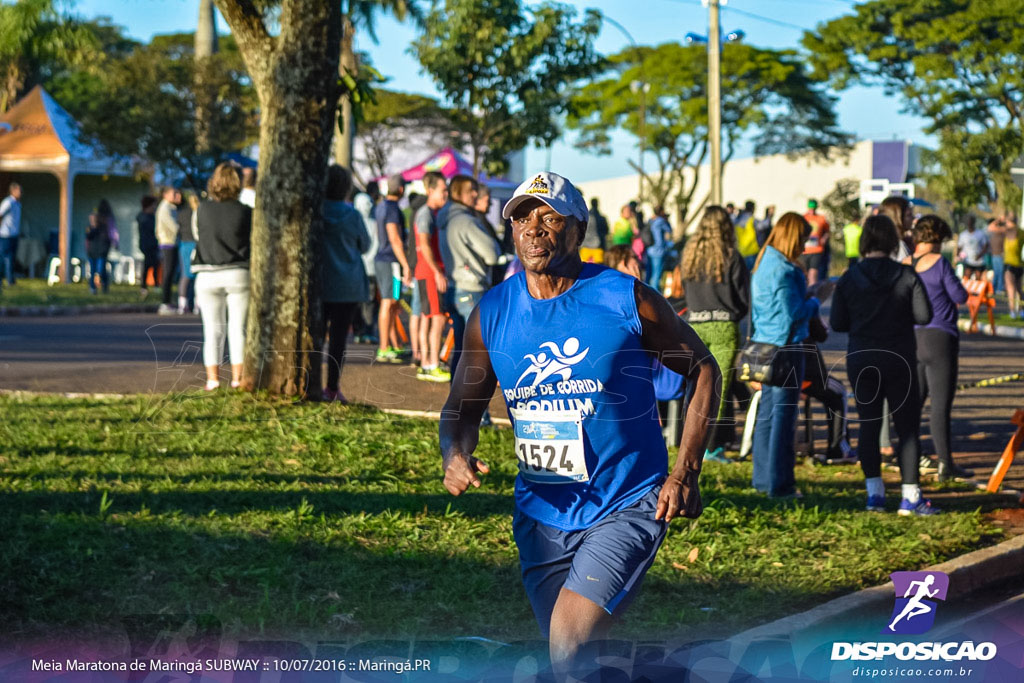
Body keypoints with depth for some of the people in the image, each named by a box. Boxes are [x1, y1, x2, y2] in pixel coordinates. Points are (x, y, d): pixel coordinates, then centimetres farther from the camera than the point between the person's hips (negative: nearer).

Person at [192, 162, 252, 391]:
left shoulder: (202, 210, -3)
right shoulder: (245, 212, -6)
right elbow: (255, 244, -2)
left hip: (208, 276, 1)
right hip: (238, 274, -1)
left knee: (212, 330, 7)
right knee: (238, 329, 4)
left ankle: (212, 378, 3)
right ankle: (237, 377, 2)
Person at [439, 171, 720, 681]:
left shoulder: (628, 300, -10)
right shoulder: (491, 313, -1)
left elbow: (702, 370, 1)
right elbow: (462, 408, 10)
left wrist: (686, 472, -7)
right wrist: (455, 455, -13)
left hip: (626, 507, -5)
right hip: (541, 513, 5)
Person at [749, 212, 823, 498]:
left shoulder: (763, 263, 13)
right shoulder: (783, 268, -17)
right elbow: (794, 312, -19)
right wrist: (816, 299, -2)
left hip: (765, 343, 10)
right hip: (785, 345, -10)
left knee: (767, 412, 15)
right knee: (784, 414, -4)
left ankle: (763, 478, 21)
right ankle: (779, 484, -1)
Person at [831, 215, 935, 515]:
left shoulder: (848, 279, -4)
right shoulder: (907, 276, -8)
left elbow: (837, 323, -2)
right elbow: (924, 316, -8)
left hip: (861, 360, 2)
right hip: (899, 360, -2)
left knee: (869, 426, 11)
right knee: (907, 427, 3)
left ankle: (874, 492, 9)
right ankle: (910, 496, 1)